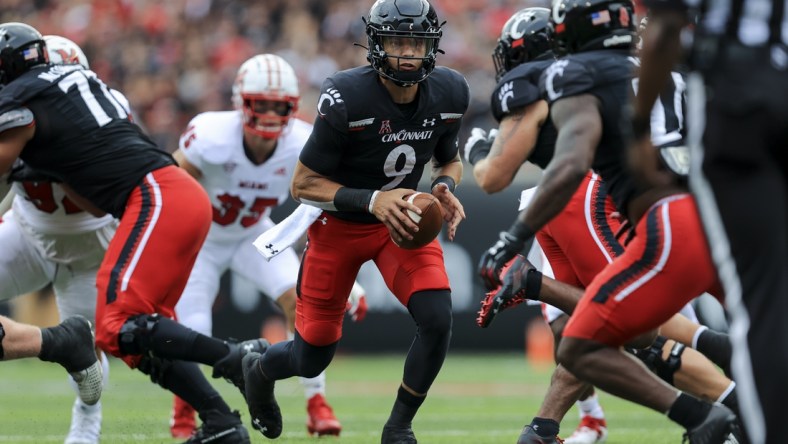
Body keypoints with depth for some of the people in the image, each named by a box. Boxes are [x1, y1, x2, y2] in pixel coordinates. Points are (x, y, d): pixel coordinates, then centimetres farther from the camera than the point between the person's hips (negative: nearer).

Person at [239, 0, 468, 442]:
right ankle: (259, 368, 44)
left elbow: (450, 158, 7)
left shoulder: (449, 93, -13)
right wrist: (372, 201, -33)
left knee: (438, 319, -22)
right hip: (339, 224, -3)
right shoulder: (346, 99, -28)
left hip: (402, 218, 3)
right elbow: (303, 185, -20)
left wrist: (445, 187, -16)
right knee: (312, 359, 6)